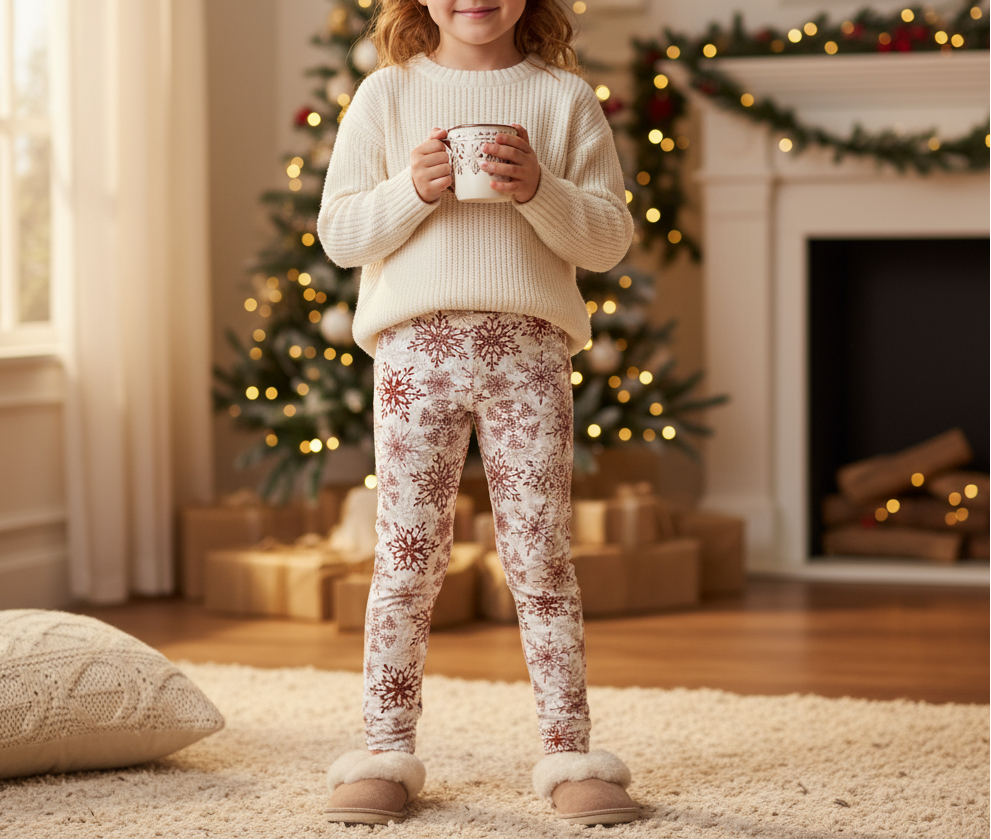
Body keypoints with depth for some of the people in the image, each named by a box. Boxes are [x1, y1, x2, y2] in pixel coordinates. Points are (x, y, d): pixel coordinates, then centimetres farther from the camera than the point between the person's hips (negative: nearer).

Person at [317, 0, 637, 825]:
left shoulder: (564, 98, 7)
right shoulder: (387, 94, 8)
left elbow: (610, 238, 3)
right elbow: (339, 233, 4)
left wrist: (539, 189, -14)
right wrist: (412, 190, -12)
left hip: (529, 349, 0)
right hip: (417, 346, 0)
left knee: (541, 558, 2)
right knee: (408, 556, 3)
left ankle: (570, 752, 9)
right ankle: (387, 751, 12)